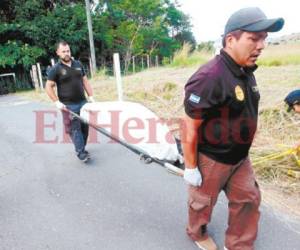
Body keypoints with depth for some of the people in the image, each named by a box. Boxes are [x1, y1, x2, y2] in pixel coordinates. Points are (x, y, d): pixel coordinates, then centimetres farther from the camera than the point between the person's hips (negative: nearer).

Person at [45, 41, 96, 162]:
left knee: (85, 127, 8)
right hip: (68, 105, -4)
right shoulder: (55, 69, -4)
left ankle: (81, 148, 23)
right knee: (74, 129, -4)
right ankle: (80, 152, 3)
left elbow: (85, 81, 14)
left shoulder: (78, 64, 10)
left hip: (83, 102, 5)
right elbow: (48, 87, -3)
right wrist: (57, 102, -12)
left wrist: (90, 96, 6)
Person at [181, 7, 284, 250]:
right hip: (211, 158, -8)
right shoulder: (209, 78, -28)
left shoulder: (246, 72, 1)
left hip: (239, 157, 8)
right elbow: (189, 127, -24)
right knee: (203, 201, 16)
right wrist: (191, 167, -18)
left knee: (248, 199, 18)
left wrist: (241, 153, 19)